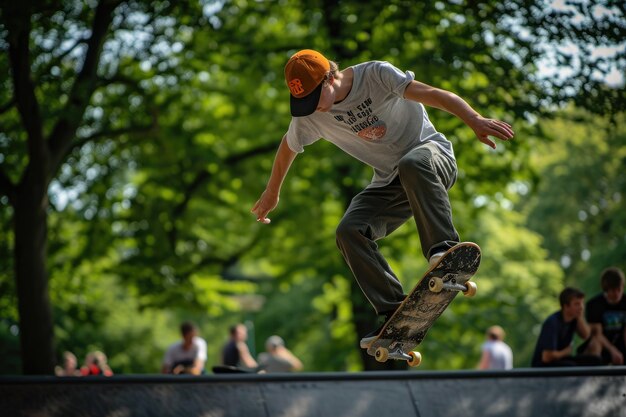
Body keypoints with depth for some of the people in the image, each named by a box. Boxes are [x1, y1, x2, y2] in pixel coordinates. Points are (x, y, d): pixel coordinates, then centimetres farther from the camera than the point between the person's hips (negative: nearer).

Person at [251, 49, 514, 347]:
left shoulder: (375, 75, -21)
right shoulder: (309, 116, -5)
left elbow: (430, 94, -31)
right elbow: (288, 148, 15)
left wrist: (475, 121, -44)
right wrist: (271, 193, 28)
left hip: (431, 153, -5)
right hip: (389, 183, 5)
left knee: (412, 165, -41)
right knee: (350, 231, -18)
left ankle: (444, 249, -46)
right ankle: (396, 315, -19)